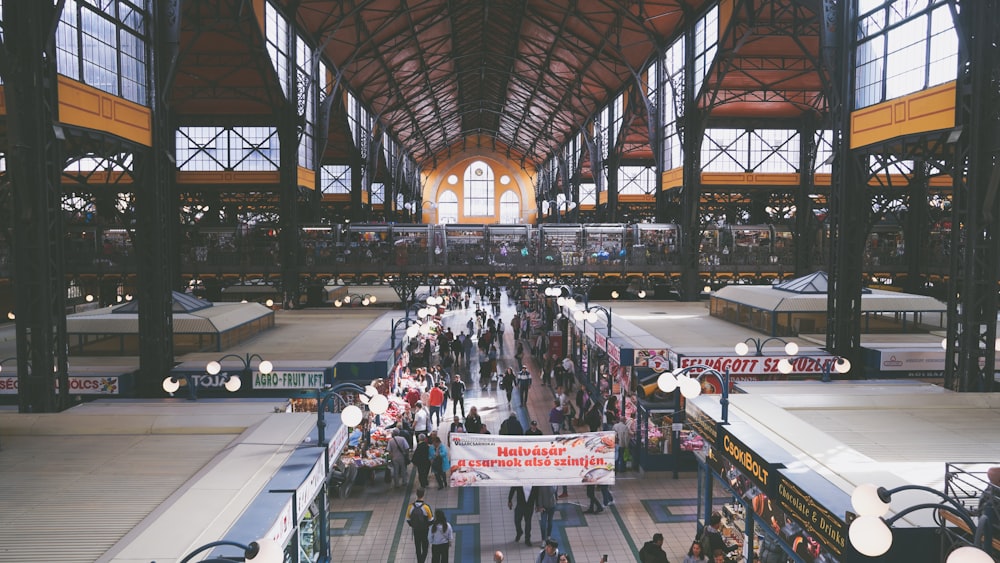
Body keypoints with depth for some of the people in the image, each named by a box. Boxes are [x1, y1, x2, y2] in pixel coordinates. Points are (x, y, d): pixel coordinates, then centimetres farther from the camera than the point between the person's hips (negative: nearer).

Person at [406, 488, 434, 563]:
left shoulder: (411, 506, -13)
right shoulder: (426, 506, -21)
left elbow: (408, 519, -3)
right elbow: (431, 519, -11)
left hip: (415, 531, 3)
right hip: (425, 531, -3)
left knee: (418, 548, 18)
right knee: (425, 549, 8)